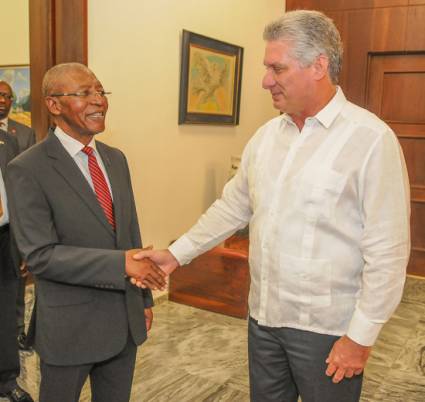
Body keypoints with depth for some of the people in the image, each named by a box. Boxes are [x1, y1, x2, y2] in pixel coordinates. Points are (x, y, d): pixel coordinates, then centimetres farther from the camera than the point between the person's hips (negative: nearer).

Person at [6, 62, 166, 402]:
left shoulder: (116, 159, 6)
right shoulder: (27, 170, -14)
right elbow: (40, 255, -19)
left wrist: (144, 299, 12)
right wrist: (121, 263, -26)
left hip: (125, 320, 6)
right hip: (70, 325, -5)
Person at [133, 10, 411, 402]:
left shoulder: (371, 139, -16)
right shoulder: (266, 135, 4)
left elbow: (387, 251, -16)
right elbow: (232, 207, 11)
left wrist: (360, 336, -14)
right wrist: (177, 253, 5)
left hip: (326, 327, -5)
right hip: (264, 315, 6)